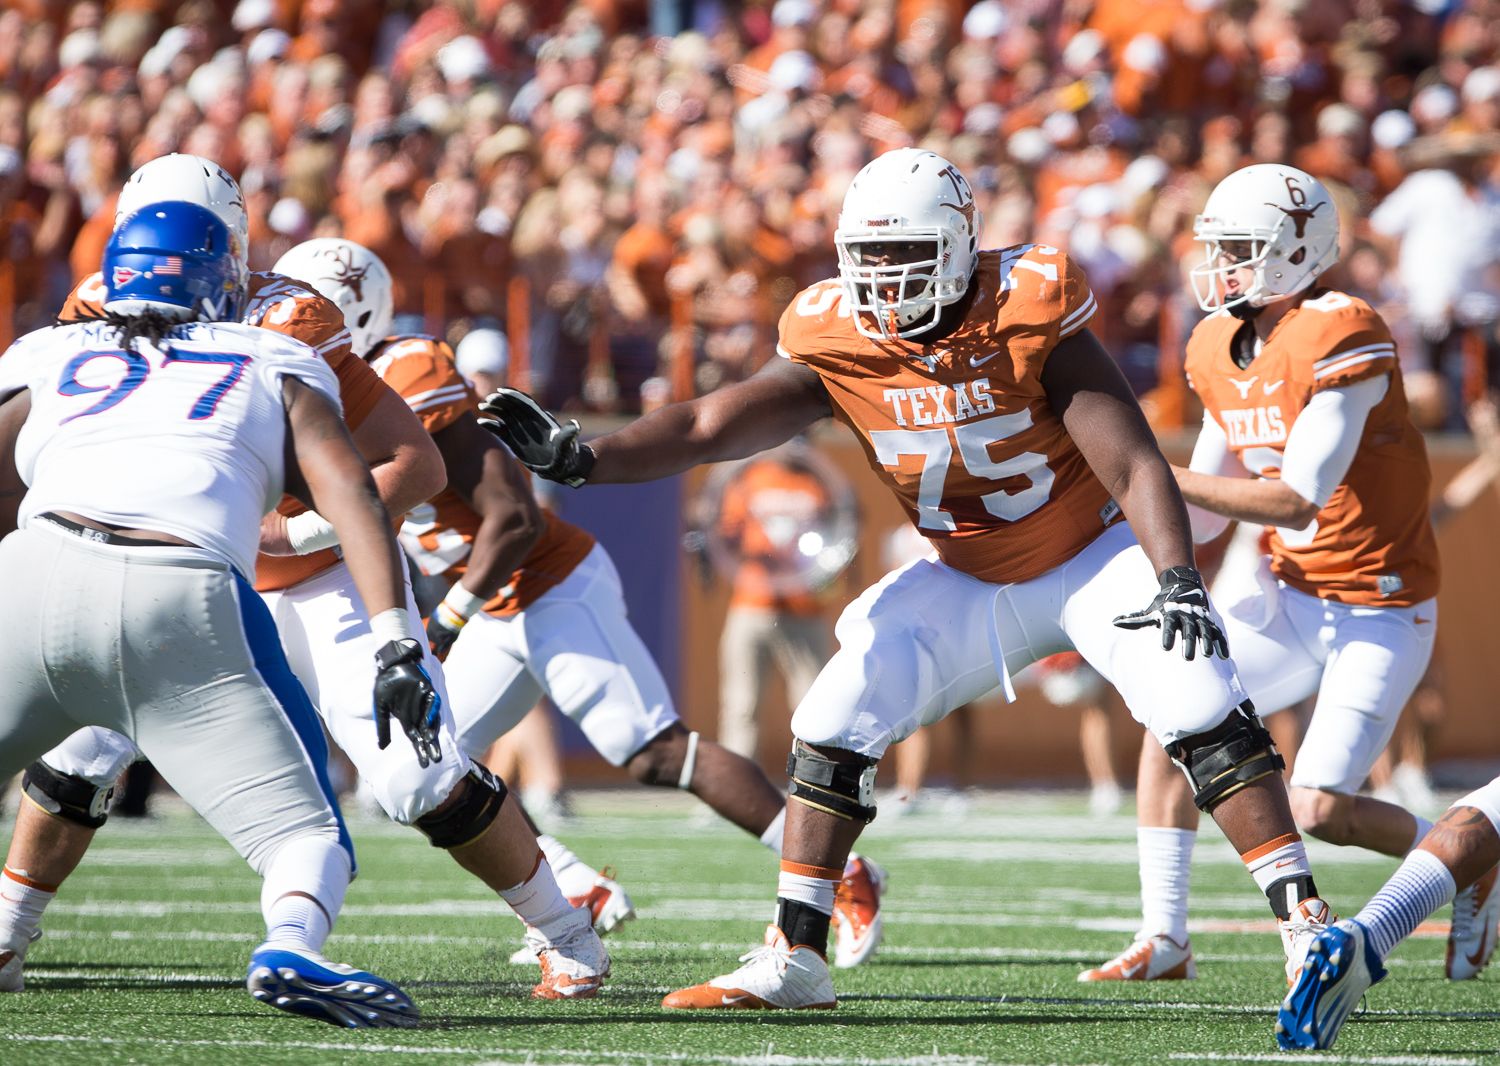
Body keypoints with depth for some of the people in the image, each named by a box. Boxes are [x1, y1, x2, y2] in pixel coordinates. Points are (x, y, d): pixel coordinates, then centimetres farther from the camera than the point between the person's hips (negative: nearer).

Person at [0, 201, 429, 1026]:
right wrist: (396, 640, 3)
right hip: (185, 612, -1)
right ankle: (289, 951, -27)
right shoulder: (275, 368, 25)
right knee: (307, 835, 4)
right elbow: (348, 492, 11)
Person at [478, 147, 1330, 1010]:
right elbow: (714, 426, -21)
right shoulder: (838, 345, -15)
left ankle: (1307, 930, -13)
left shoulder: (1029, 322, -26)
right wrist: (581, 460, -35)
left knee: (1206, 720, -20)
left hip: (1094, 554, -4)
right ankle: (795, 961, 2)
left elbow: (1135, 466, -27)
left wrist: (1180, 581, -40)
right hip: (973, 581, 4)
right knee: (832, 729, -6)